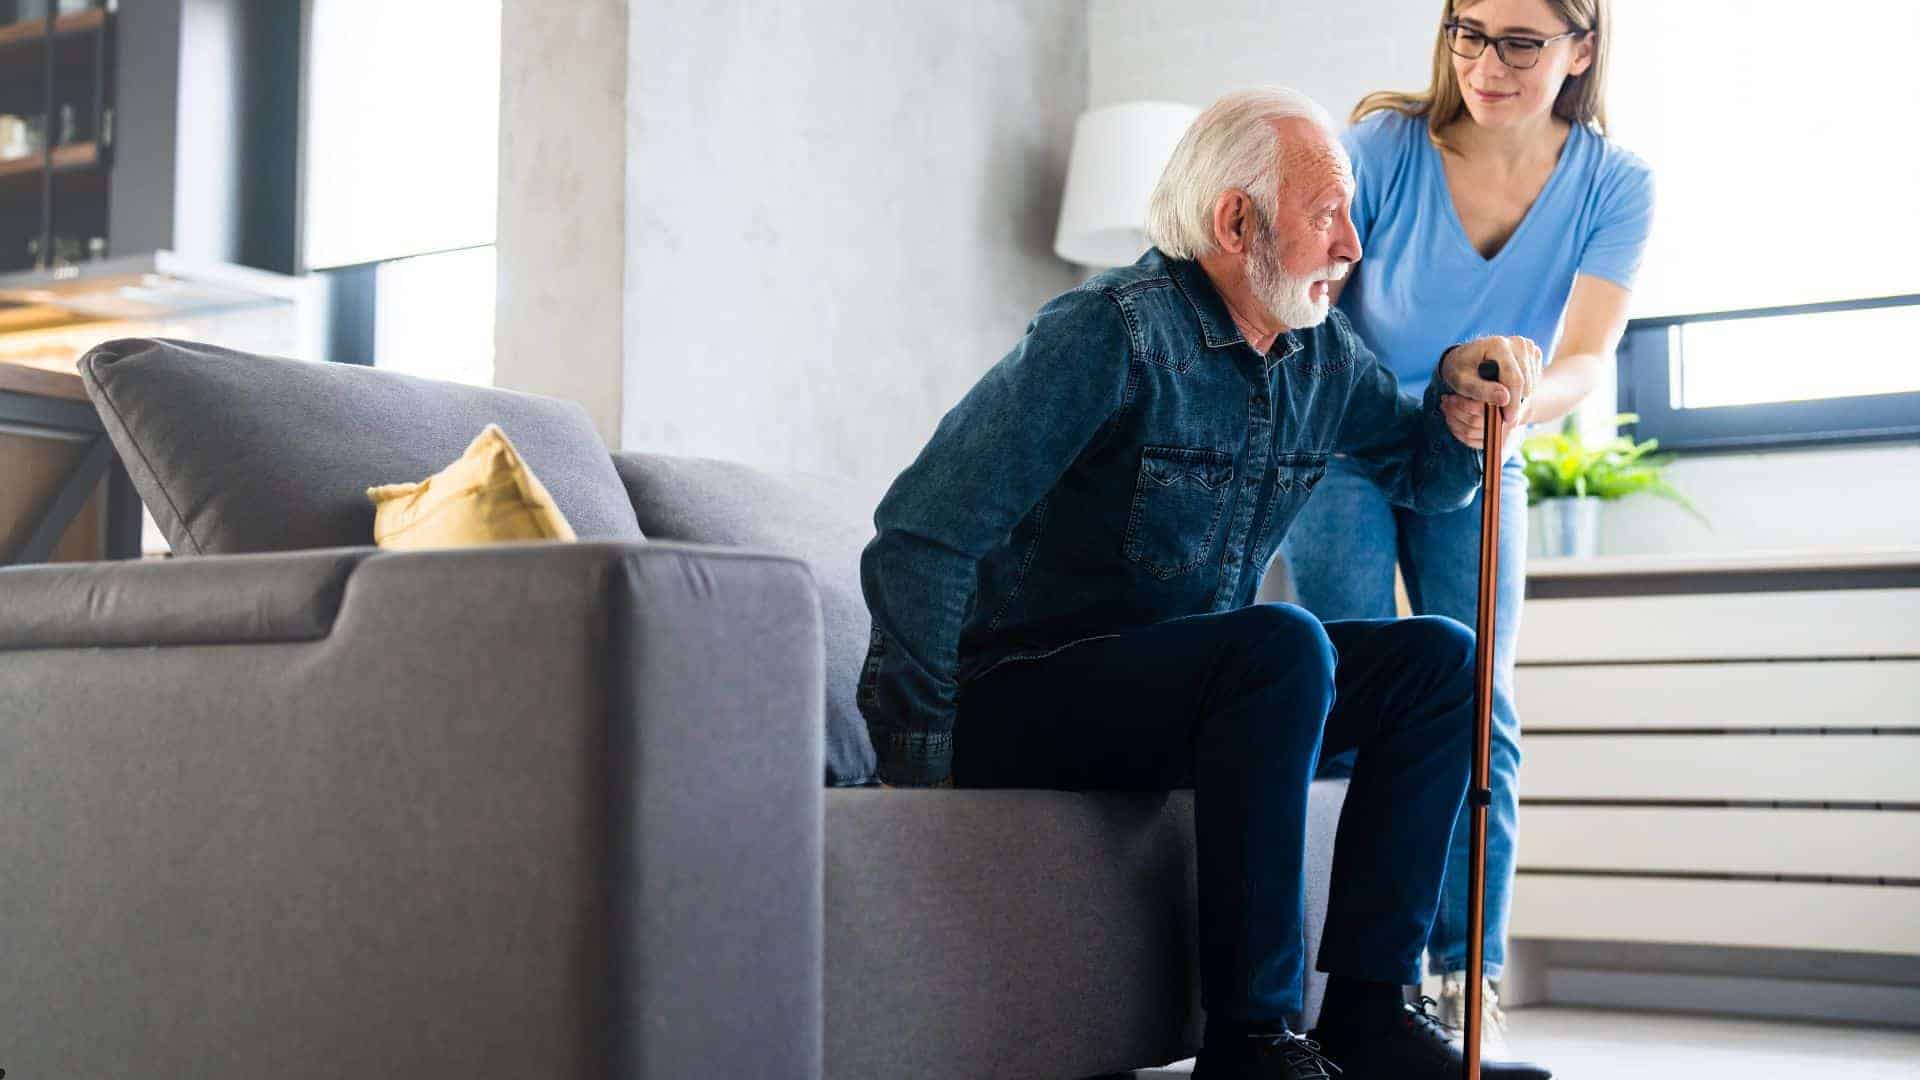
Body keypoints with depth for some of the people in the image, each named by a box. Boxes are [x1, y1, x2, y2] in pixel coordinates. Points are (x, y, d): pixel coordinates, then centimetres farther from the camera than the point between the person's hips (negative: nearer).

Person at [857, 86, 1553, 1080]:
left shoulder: (1323, 354, 5)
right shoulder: (1112, 335, -20)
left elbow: (1425, 477, 22)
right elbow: (919, 539, -24)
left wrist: (1457, 388, -1)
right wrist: (926, 757, -23)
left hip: (1182, 681, 9)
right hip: (1013, 692, -8)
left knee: (1438, 659, -2)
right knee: (1283, 646, -31)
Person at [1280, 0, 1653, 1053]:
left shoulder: (1614, 186, -12)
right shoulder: (1386, 147, -19)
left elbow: (1588, 359, -21)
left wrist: (1521, 402, -44)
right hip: (1344, 453, -2)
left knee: (1477, 706, -7)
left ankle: (1466, 983, -1)